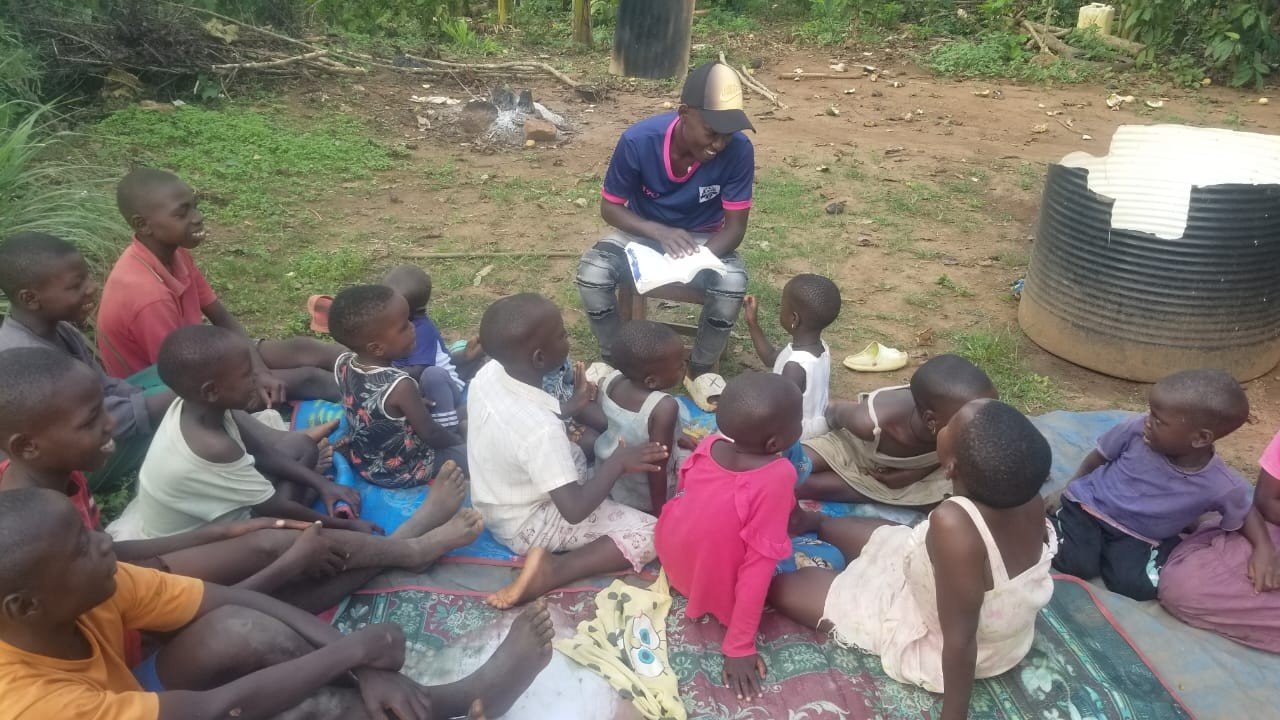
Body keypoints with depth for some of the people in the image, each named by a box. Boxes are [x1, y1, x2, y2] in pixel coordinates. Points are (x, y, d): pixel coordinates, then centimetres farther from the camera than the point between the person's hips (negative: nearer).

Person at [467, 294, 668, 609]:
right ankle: (550, 572, -15)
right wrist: (618, 462, -20)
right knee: (650, 534, -11)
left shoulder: (487, 373, -15)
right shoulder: (541, 429, -36)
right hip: (527, 525, -8)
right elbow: (575, 510, -32)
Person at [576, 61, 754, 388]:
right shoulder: (638, 140, -26)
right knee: (592, 273, -28)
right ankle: (614, 361, -1)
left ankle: (700, 370, -4)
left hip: (703, 238, 0)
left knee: (733, 283, -31)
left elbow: (734, 227, -18)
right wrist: (659, 232, -31)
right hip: (643, 231, 0)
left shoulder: (739, 150, -25)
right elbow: (610, 207, -13)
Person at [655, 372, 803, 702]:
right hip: (713, 591, -5)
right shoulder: (777, 478, -32)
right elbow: (759, 565, -28)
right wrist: (739, 647, -21)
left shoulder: (709, 444, -15)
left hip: (669, 554, 5)